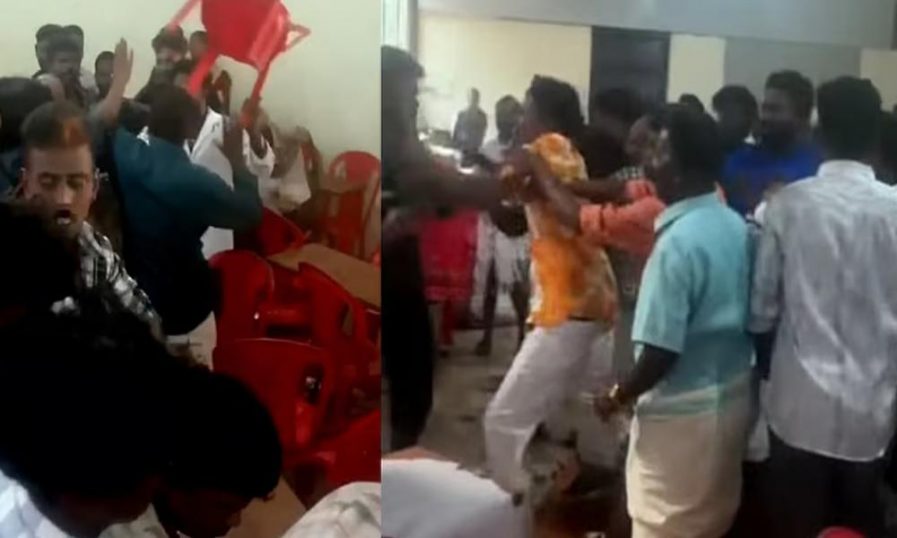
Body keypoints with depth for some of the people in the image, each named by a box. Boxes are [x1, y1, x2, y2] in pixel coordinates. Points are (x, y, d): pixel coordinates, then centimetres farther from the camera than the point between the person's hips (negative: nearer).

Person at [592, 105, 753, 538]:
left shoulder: (678, 242, -24)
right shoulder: (737, 226, 1)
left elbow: (662, 350, -24)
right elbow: (741, 319, 10)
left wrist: (618, 396, -8)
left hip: (682, 410, -8)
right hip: (732, 398, 8)